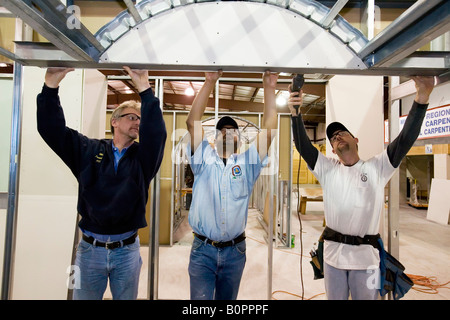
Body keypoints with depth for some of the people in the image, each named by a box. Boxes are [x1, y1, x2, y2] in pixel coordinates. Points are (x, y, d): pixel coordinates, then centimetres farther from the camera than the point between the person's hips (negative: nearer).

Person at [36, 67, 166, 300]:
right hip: (90, 248, 0)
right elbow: (52, 129, -4)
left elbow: (156, 132, -19)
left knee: (126, 297, 17)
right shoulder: (88, 150, 2)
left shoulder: (143, 157, -1)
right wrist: (51, 84, -15)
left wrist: (144, 88, -27)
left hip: (127, 249, 0)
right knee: (84, 297, 16)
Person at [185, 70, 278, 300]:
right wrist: (209, 83, -12)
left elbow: (269, 130, -5)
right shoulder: (204, 159, 1)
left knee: (228, 299, 19)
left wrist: (269, 88, -7)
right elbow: (192, 122, -8)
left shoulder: (247, 162, 3)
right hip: (203, 249, -1)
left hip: (235, 250, 2)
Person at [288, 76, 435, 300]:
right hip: (333, 252, 2)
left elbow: (405, 140, -10)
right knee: (334, 297, 18)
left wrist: (422, 97, -20)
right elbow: (302, 146, -8)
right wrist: (295, 114, -23)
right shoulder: (327, 169, 4)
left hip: (365, 254, -1)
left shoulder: (377, 167, 0)